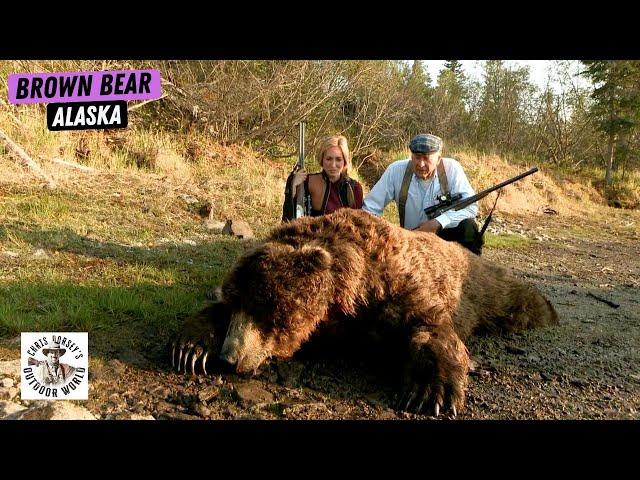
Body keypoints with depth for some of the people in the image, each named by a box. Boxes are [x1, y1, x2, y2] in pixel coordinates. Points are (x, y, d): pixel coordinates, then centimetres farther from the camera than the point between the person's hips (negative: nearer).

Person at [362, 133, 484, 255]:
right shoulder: (396, 170, -11)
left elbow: (471, 206, -17)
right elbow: (370, 208, -5)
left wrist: (439, 222, -29)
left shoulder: (452, 168, -12)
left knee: (468, 226, -28)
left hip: (446, 234, -1)